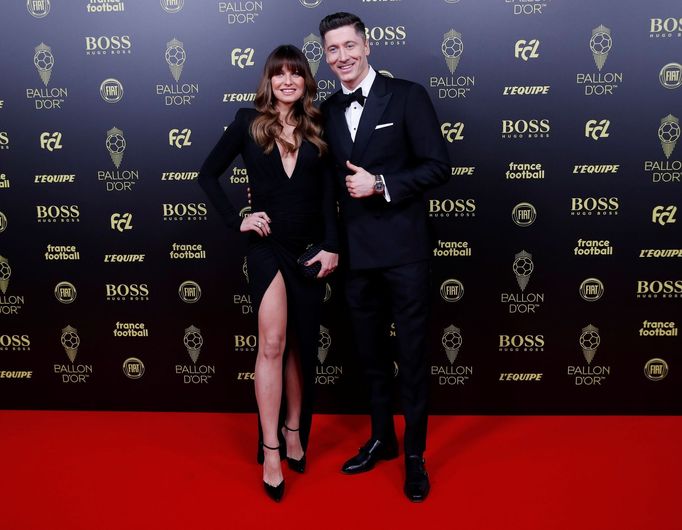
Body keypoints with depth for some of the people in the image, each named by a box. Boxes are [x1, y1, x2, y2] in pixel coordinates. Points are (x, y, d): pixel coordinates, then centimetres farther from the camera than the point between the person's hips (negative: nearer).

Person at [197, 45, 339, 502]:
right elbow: (209, 174, 5)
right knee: (273, 343, -13)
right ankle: (271, 449, -3)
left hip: (310, 248, 3)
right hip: (268, 245, -2)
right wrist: (236, 220, -5)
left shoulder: (317, 128, 7)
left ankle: (294, 432, 26)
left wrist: (331, 246, -6)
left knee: (301, 347, 9)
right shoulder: (249, 122, 1)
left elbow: (328, 193, 3)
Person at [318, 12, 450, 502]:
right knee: (370, 352, 15)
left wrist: (381, 184, -16)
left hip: (403, 247, -4)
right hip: (356, 251, 5)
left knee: (412, 354, 4)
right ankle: (382, 439, 33)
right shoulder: (328, 111, 10)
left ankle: (415, 454, 20)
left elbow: (438, 167, -8)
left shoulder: (408, 96, -3)